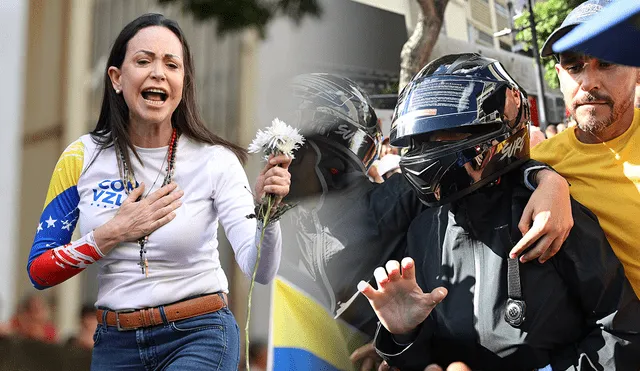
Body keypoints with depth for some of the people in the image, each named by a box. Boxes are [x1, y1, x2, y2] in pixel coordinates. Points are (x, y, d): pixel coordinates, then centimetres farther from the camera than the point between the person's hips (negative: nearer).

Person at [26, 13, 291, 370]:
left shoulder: (215, 161, -11)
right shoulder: (83, 157, -4)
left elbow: (260, 271, -19)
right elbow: (39, 271, -2)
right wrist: (113, 234, -14)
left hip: (199, 336, -3)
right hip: (115, 341, 3)